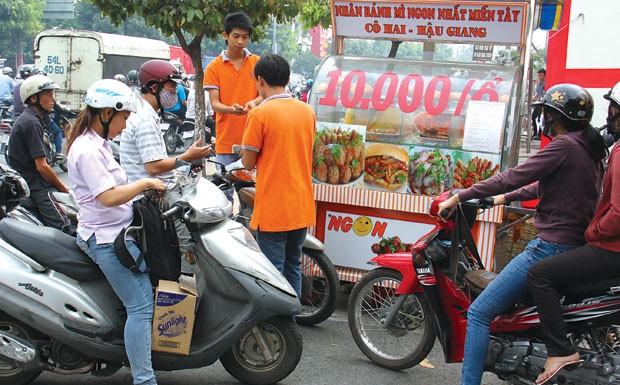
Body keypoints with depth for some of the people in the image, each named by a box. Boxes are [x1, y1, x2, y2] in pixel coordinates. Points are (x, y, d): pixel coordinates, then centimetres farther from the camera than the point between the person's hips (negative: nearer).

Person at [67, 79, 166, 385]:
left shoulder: (97, 143, 14)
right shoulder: (87, 149, -18)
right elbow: (108, 197, -27)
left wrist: (144, 189, 10)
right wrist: (145, 183, -16)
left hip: (116, 233, 11)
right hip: (107, 239, -11)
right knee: (141, 306, -13)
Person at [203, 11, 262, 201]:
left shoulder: (257, 63, 8)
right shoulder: (214, 67, 2)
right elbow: (214, 103, -4)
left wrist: (254, 102, -18)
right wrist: (231, 109, -26)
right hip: (226, 141, -1)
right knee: (225, 189, 1)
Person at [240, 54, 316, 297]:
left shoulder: (259, 114, -12)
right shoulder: (307, 111, 5)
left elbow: (248, 163, -8)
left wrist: (245, 152, 12)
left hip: (273, 208, -6)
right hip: (302, 206, 6)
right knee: (293, 266, 17)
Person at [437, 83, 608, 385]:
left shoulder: (564, 145, -14)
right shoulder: (591, 150, 14)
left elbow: (514, 176, -18)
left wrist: (459, 197, -11)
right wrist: (507, 197, 35)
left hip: (550, 247, -10)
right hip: (575, 245, 11)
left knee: (478, 313, -10)